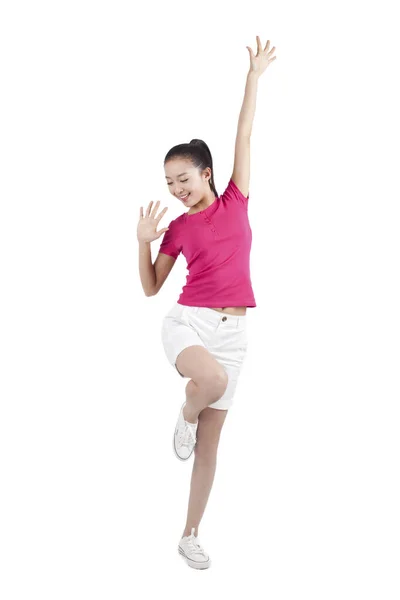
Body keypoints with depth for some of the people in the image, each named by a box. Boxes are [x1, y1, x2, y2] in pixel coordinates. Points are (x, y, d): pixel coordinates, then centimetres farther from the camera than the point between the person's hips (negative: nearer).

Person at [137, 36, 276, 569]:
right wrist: (144, 241, -5)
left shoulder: (236, 202, 6)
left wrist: (255, 75, 6)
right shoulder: (179, 228, 5)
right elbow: (150, 287, 10)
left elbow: (244, 135, 5)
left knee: (210, 444, 6)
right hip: (186, 321, -1)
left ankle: (191, 536, 18)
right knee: (212, 378, -37)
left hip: (232, 330, 1)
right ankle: (186, 415, -2)